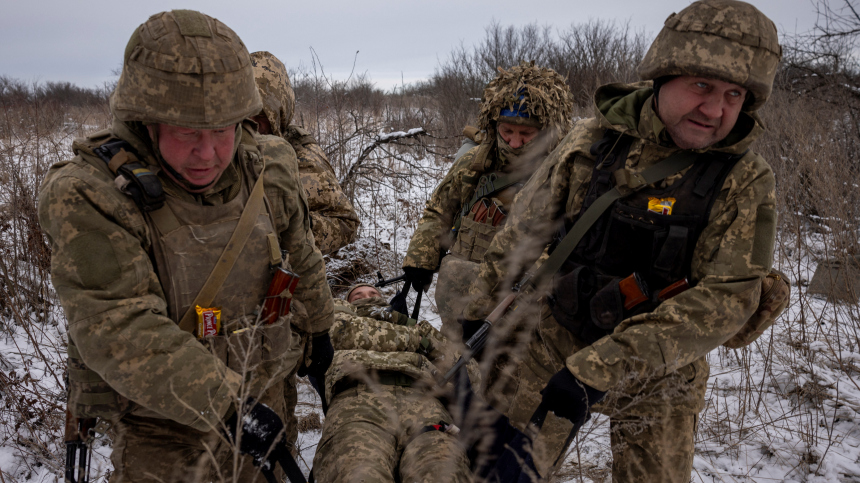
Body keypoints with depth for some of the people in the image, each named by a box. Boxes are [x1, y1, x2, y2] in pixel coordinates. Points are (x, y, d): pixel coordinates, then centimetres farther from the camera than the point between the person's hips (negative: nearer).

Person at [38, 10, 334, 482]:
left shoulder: (268, 169, -7)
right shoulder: (89, 197, -23)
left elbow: (301, 263, 10)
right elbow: (120, 330, -31)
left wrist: (317, 328, 24)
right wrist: (226, 405, -35)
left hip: (264, 398, 5)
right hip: (160, 422, -4)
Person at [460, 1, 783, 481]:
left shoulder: (745, 180, -12)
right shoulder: (593, 139, -8)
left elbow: (725, 298, -21)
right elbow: (520, 238, 1)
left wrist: (597, 371, -28)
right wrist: (475, 324, 6)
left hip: (658, 370, 0)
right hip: (553, 338, 1)